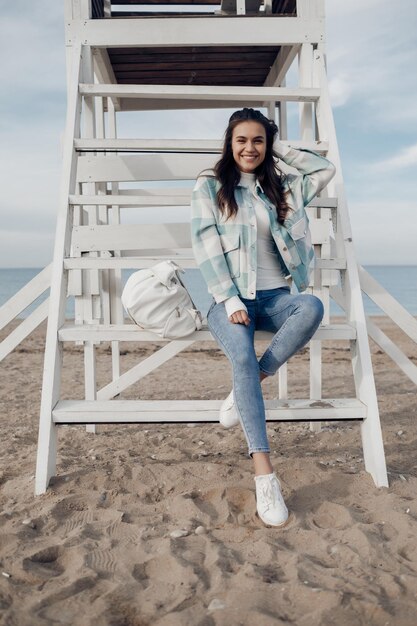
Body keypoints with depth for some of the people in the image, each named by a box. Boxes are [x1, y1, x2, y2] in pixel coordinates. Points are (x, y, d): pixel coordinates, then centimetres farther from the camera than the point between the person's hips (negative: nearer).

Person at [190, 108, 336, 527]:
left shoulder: (283, 189, 18)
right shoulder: (209, 186, 6)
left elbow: (326, 169, 19)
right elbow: (206, 247, -3)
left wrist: (280, 148, 18)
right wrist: (230, 300, -15)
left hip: (275, 297, 4)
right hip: (230, 300, -3)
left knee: (313, 305, -32)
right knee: (243, 357, -34)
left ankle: (243, 392, -21)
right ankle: (265, 476, -31)